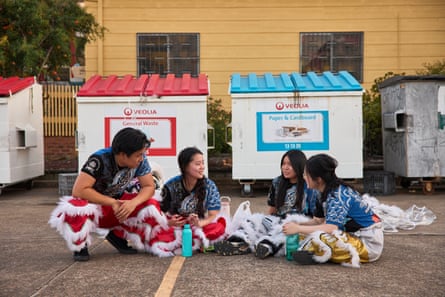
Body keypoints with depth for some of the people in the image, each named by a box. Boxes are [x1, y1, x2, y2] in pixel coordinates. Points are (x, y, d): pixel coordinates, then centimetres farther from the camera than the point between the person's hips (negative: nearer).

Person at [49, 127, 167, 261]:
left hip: (118, 206, 5)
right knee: (76, 211, -39)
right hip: (93, 206, -4)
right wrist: (112, 202, -32)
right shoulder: (99, 160, -29)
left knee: (152, 207, -20)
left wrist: (134, 202, -32)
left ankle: (118, 236, 4)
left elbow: (149, 187, -12)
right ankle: (80, 245, -5)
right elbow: (79, 190, -34)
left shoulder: (140, 161, -15)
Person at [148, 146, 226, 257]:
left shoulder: (210, 186, -7)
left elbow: (213, 215, -8)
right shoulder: (170, 186, -10)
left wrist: (199, 223, -30)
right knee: (155, 239, -33)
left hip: (199, 226, 2)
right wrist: (169, 222, -28)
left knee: (219, 228, -32)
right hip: (175, 226, -1)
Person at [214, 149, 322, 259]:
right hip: (279, 220, 5)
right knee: (255, 219, -18)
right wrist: (265, 220, 6)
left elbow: (318, 217, -5)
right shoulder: (277, 183, 11)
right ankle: (239, 242, -45)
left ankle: (268, 245, -61)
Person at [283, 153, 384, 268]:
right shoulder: (333, 191, 7)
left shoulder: (338, 195, -19)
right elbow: (329, 222, 9)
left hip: (368, 243, -10)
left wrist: (298, 229, -22)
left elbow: (331, 227, -28)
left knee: (318, 237, -30)